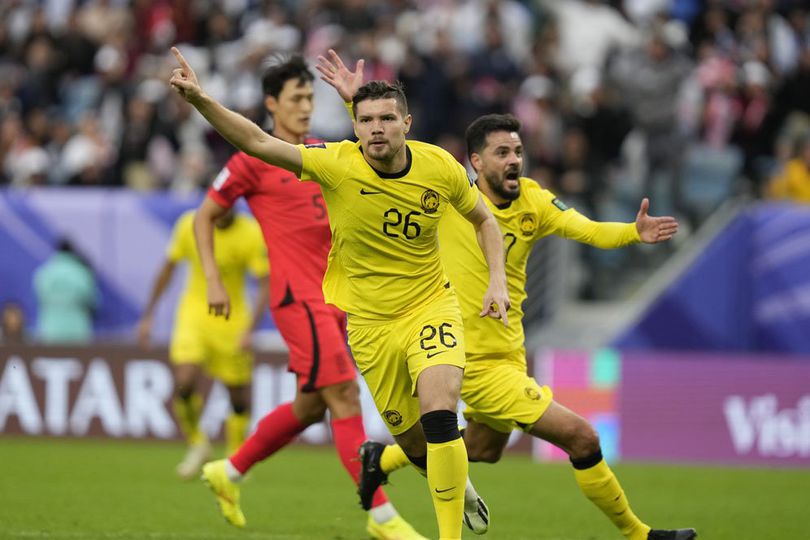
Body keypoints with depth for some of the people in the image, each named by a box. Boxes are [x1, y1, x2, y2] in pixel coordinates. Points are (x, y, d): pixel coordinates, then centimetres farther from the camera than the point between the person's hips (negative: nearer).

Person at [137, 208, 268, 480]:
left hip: (232, 320, -1)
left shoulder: (252, 234, -15)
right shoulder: (190, 224, -7)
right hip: (194, 313, 1)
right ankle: (197, 444, 9)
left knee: (239, 394, 1)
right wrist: (148, 315, 8)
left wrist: (249, 331, -25)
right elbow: (168, 268, 6)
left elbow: (264, 287, -13)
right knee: (184, 383, -17)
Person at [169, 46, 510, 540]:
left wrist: (497, 279, -6)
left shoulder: (440, 167, -12)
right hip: (369, 322, 1)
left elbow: (484, 220, 7)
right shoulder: (337, 164, -16)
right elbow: (258, 142, -19)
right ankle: (460, 485, 43)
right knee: (413, 439, 9)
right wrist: (200, 99, -32)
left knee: (439, 416, -24)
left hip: (431, 308, -1)